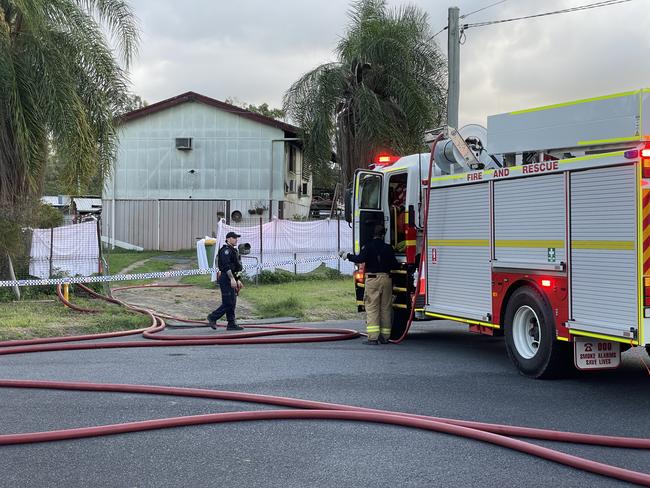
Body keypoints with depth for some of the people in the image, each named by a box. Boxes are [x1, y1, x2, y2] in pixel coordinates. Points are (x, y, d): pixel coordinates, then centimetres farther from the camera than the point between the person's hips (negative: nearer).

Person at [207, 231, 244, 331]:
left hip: (231, 279, 10)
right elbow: (226, 266, -23)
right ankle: (212, 317, 0)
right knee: (228, 303, -10)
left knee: (232, 303, 8)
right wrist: (232, 279, -28)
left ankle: (232, 324, 10)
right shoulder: (226, 250, -12)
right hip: (226, 279, -10)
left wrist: (238, 280, 23)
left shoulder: (233, 251, 21)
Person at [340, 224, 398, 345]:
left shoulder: (368, 246, -2)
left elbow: (360, 259, -15)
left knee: (372, 308, -3)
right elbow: (394, 264, 4)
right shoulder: (388, 248, 6)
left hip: (372, 279, -3)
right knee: (385, 308, 9)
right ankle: (385, 336, 12)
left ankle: (373, 337, -11)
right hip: (386, 279, 3)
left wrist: (347, 256, -1)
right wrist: (402, 265, 25)